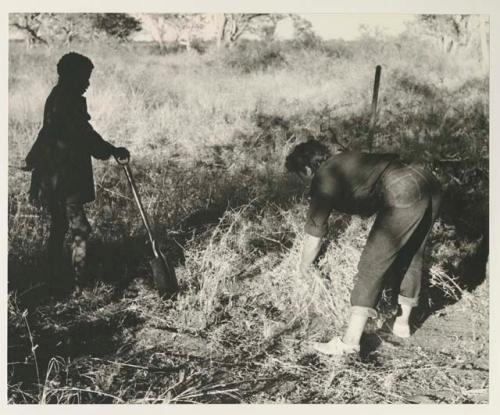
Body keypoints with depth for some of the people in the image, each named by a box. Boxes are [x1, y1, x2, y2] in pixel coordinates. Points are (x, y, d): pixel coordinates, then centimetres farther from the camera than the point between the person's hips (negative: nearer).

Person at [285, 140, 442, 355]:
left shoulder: (324, 178, 2)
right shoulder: (345, 160, 27)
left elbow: (315, 230, 4)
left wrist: (304, 265, 19)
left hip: (404, 195, -10)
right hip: (428, 182, 10)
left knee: (372, 264, -6)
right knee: (410, 256, 22)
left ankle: (350, 341, -5)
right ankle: (402, 323, 34)